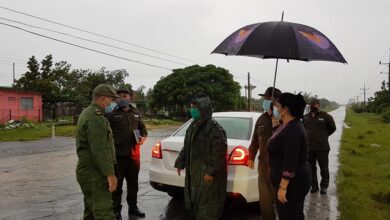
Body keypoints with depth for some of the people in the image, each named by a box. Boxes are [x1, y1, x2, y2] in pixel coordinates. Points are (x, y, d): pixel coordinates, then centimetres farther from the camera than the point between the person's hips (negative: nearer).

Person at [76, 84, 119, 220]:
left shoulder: (88, 113, 17)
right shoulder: (95, 118, -18)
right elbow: (99, 150, -24)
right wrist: (110, 173, -21)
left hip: (88, 171, 11)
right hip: (94, 173, -11)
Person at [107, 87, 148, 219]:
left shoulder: (135, 113, 12)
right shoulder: (112, 113, -4)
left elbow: (143, 128, 21)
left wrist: (143, 137, 1)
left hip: (134, 153, 5)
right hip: (118, 154, -5)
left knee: (133, 183, 16)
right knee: (117, 184, 4)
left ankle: (133, 208, 31)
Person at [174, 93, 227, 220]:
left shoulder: (214, 127, -17)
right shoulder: (193, 126, 12)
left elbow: (219, 152, -22)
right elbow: (186, 147, 20)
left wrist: (211, 171, -23)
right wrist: (180, 163, 16)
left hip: (208, 174, -9)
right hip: (194, 172, 9)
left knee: (207, 207, 0)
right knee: (195, 203, 18)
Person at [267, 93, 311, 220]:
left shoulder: (291, 130, -23)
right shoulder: (291, 126, 9)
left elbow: (290, 163, -26)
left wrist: (283, 187, -25)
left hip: (291, 183, -10)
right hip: (295, 181, 10)